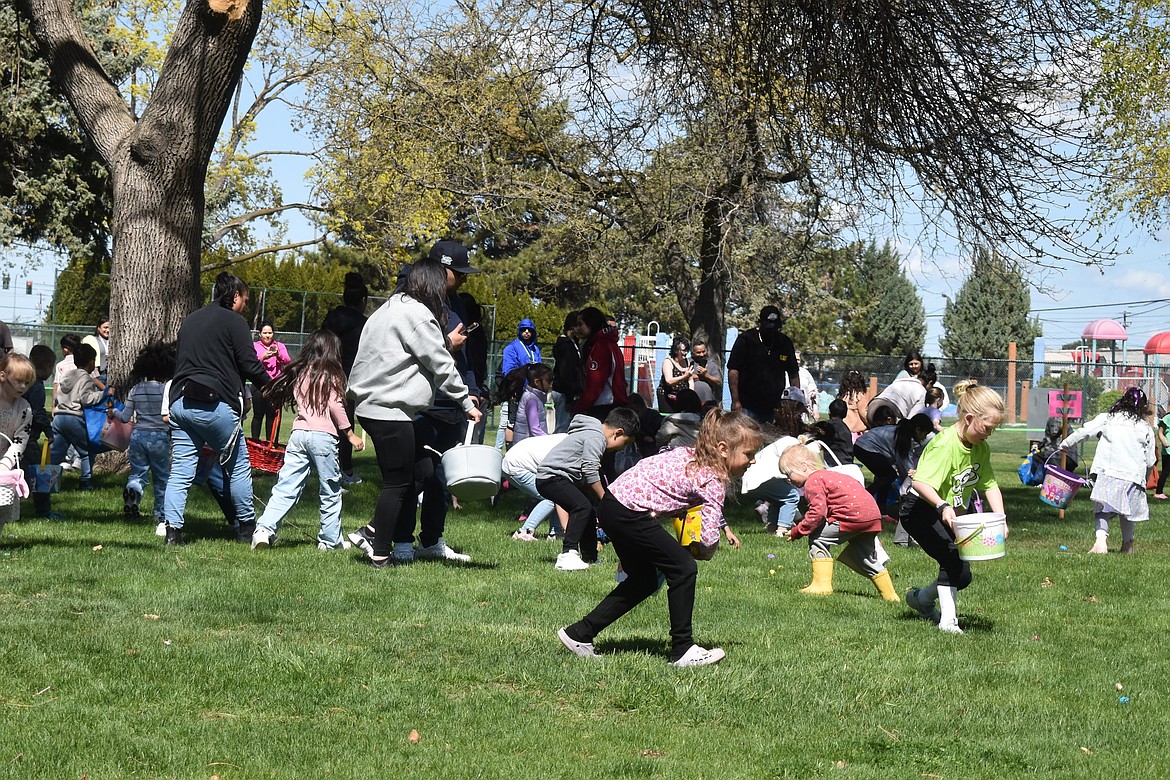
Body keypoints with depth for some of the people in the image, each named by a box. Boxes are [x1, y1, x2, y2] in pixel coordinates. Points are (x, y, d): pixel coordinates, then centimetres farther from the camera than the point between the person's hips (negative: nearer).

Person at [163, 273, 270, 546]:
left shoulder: (190, 319, 20)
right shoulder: (234, 321, -2)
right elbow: (251, 365, -6)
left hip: (180, 402, 6)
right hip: (215, 405, -6)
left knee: (180, 471, 3)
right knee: (238, 467, 10)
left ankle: (172, 529, -8)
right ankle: (246, 528, 17)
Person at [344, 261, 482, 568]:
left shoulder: (392, 308, 18)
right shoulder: (417, 315, -12)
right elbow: (443, 366, -9)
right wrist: (467, 402, -1)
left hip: (371, 405, 10)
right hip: (391, 411, -10)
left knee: (422, 471, 12)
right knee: (398, 482, -1)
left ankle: (372, 533, 12)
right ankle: (380, 554, 4)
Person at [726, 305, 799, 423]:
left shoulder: (785, 343, 10)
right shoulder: (746, 339, -2)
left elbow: (793, 374, 16)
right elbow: (733, 370, -6)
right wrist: (735, 401, -13)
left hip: (775, 408, 4)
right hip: (748, 408, -4)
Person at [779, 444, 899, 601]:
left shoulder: (813, 482, -5)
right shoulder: (827, 475, 27)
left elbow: (817, 513, -15)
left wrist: (796, 532, -6)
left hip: (853, 516, -10)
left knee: (818, 539, 0)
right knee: (866, 558, 24)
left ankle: (821, 585, -3)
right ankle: (890, 595, 29)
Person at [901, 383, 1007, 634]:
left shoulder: (981, 448, -1)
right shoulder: (945, 444, -27)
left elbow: (990, 485, 3)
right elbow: (920, 482, -35)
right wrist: (942, 506, -49)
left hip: (950, 515, 9)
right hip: (921, 510, -9)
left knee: (962, 575, 9)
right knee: (953, 559, -24)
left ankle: (921, 598, 33)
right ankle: (948, 620, -14)